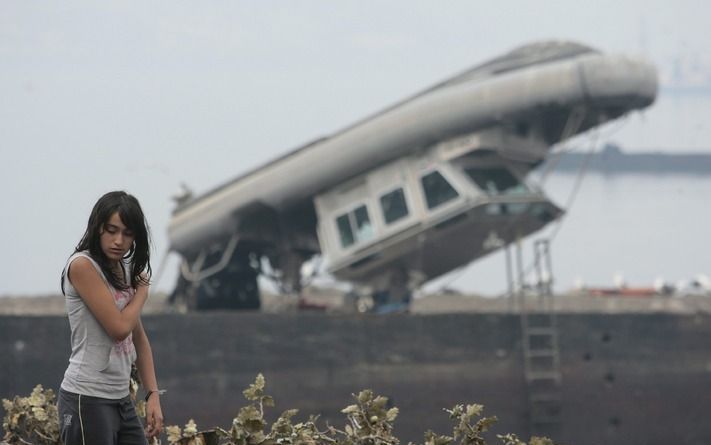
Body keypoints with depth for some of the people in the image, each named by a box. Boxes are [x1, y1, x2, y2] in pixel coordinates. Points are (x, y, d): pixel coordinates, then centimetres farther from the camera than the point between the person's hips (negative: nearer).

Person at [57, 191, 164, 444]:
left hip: (121, 401, 8)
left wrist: (153, 395, 10)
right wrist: (142, 290, 1)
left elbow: (138, 340, 19)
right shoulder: (83, 266, -11)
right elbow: (119, 327, -17)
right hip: (87, 401, -8)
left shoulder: (125, 272, 14)